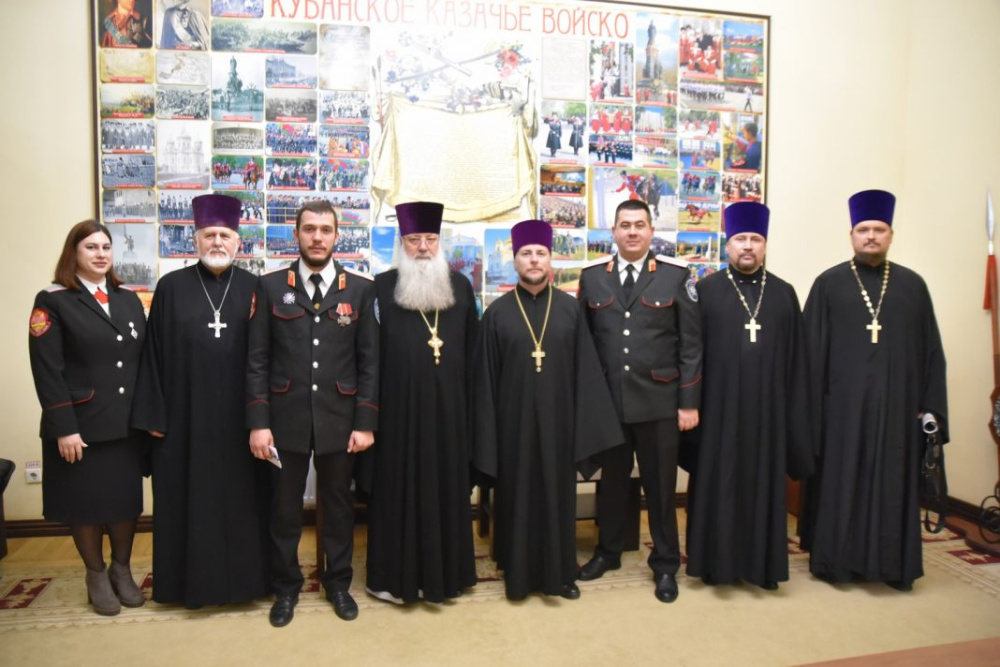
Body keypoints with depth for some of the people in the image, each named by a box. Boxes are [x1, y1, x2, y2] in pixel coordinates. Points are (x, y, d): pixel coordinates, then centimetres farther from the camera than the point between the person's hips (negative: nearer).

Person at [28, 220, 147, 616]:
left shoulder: (128, 299, 10)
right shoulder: (53, 301, -4)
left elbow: (144, 358, 8)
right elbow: (46, 370, -11)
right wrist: (63, 427, -16)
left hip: (127, 424, 4)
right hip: (81, 425, -4)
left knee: (127, 500, 11)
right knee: (86, 504, 9)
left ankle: (122, 570, 31)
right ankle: (96, 576, 29)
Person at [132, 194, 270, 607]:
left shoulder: (254, 289, 4)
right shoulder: (171, 287, 3)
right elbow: (154, 355, 2)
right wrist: (154, 415, -3)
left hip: (240, 415, 0)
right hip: (186, 415, 0)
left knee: (242, 496, 9)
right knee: (190, 498, 9)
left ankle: (244, 576, 24)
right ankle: (193, 580, 25)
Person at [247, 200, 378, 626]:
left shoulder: (361, 289, 2)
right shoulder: (270, 286, 2)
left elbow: (370, 362, 0)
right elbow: (257, 360, -1)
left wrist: (366, 422, -5)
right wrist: (258, 422, -7)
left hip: (339, 419, 0)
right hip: (286, 418, 0)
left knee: (338, 505, 13)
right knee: (285, 507, 12)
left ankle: (338, 583, 32)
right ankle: (286, 587, 32)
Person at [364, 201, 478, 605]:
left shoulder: (460, 286, 8)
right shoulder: (382, 287, 0)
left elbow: (471, 352, 9)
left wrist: (471, 404, 6)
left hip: (448, 407, 3)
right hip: (398, 406, -2)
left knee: (446, 486, 11)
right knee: (399, 487, 6)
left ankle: (445, 571, 26)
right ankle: (394, 574, 21)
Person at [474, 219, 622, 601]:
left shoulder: (570, 309, 1)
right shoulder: (497, 313, -1)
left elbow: (585, 370, 0)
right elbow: (486, 379, -1)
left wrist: (585, 425, -4)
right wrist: (488, 436, -4)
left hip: (557, 420, 1)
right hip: (514, 422, -1)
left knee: (558, 494, 11)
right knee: (518, 496, 10)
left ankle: (559, 572, 29)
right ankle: (519, 574, 27)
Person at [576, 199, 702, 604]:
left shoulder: (676, 276, -1)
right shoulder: (591, 277, 5)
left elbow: (691, 344, -2)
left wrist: (689, 402, -6)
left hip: (659, 401, -1)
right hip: (606, 400, 2)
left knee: (660, 485, 10)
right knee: (611, 480, 16)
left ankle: (665, 564, 28)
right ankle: (608, 551, 36)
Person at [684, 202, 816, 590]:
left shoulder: (784, 294, 8)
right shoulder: (705, 291, 1)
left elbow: (797, 361, 7)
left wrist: (795, 416, 4)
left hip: (768, 408, 2)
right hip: (719, 408, -2)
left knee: (763, 484, 10)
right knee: (719, 484, 6)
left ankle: (762, 562, 24)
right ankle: (718, 560, 19)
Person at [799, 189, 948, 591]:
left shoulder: (912, 285, 9)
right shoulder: (828, 284, 3)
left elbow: (931, 351, 8)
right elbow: (812, 350, -1)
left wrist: (931, 407, 2)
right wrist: (810, 406, -6)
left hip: (897, 403, 2)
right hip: (842, 404, -2)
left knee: (893, 484, 9)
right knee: (841, 483, 5)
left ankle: (894, 564, 22)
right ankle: (836, 561, 17)